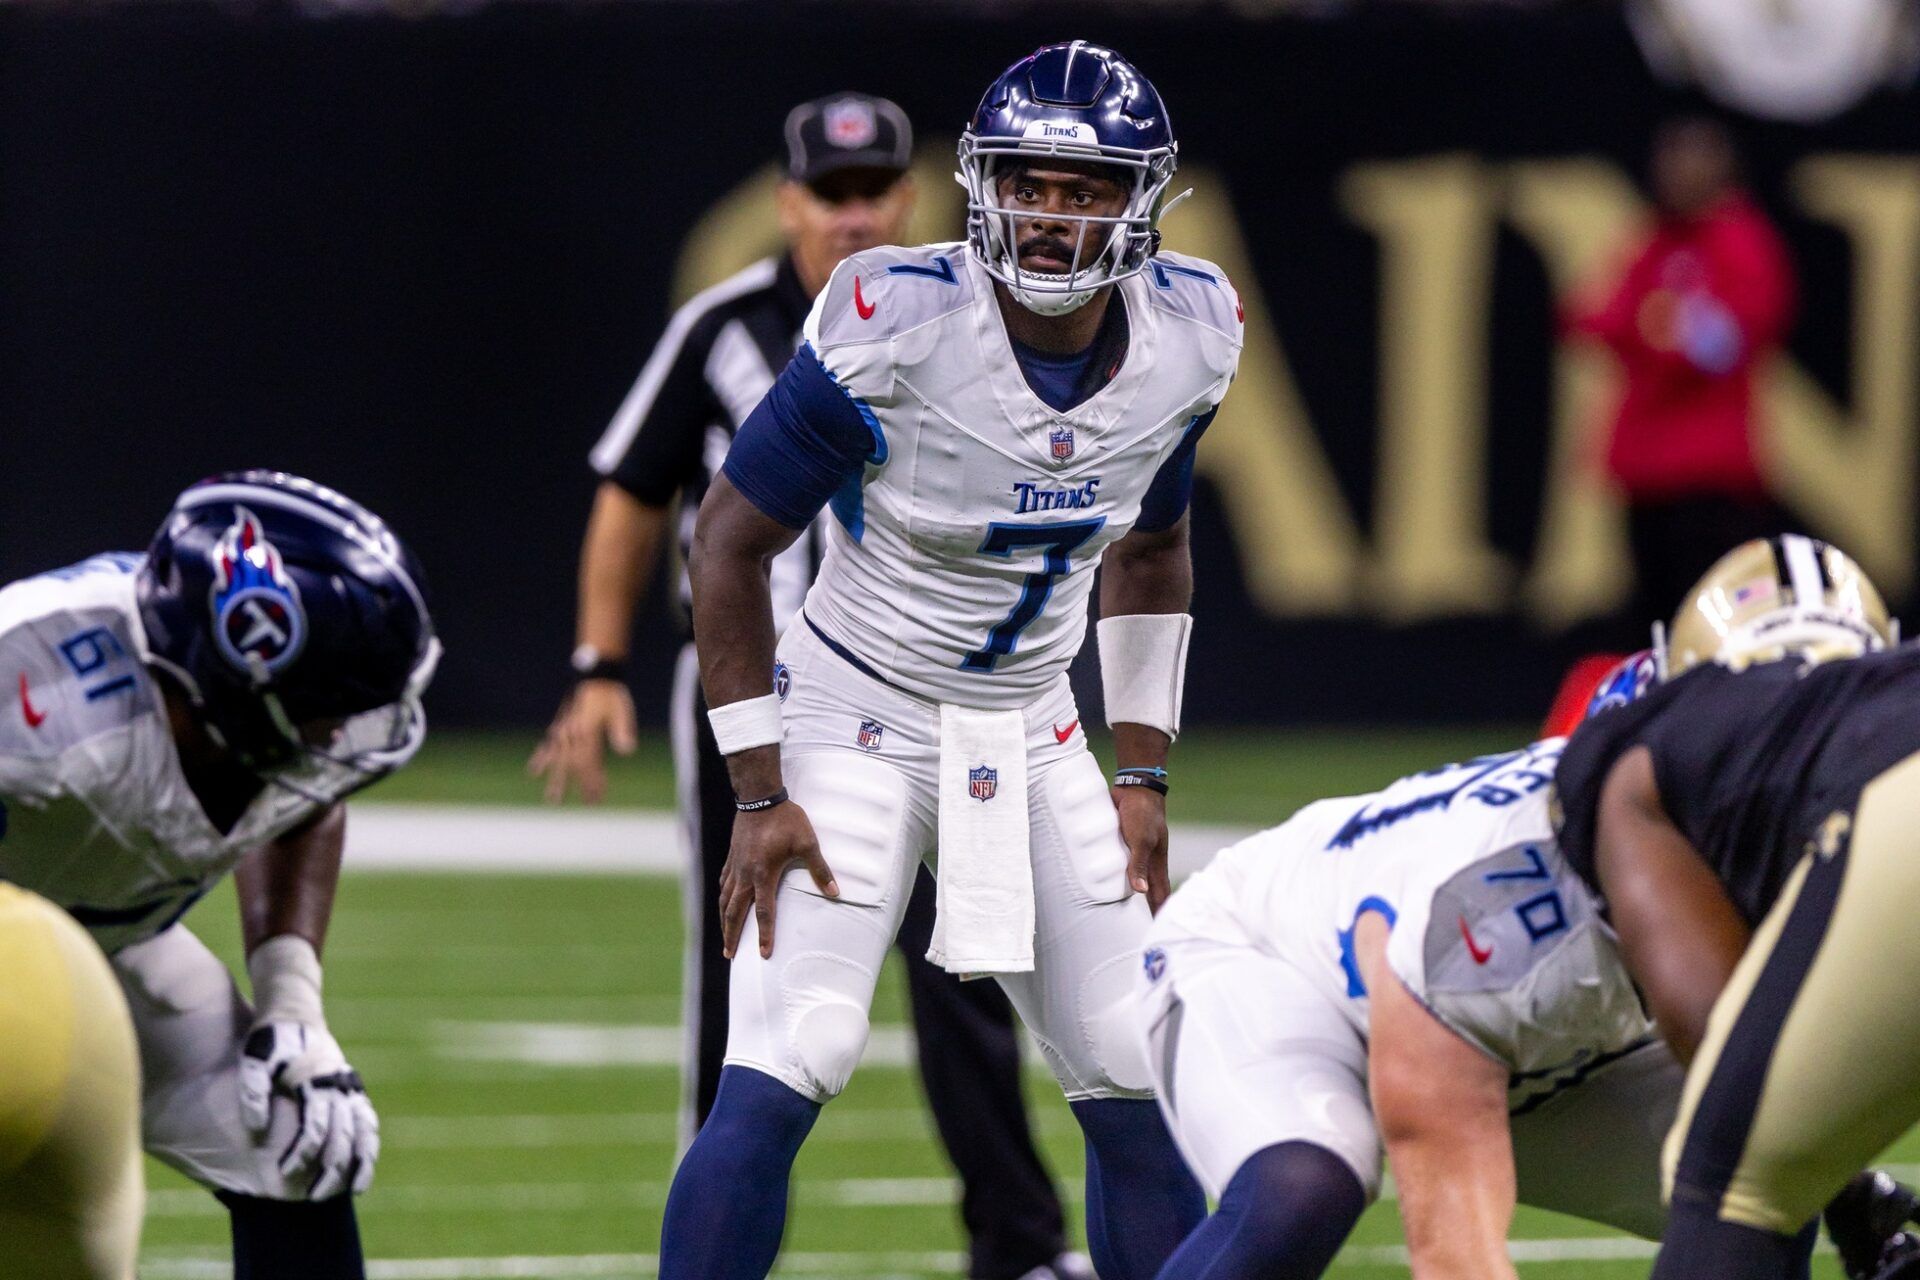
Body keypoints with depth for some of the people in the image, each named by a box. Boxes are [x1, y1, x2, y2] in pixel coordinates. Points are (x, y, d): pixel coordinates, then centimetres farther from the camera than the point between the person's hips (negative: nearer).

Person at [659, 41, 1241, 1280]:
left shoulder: (1188, 338, -7)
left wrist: (1142, 774, 9)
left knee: (1143, 1094, 3)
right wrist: (760, 795, -13)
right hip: (860, 716, -5)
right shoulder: (897, 328, -23)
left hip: (1031, 735, 5)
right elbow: (731, 541, -12)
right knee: (777, 1082, -19)